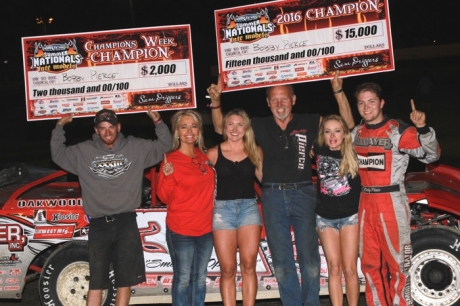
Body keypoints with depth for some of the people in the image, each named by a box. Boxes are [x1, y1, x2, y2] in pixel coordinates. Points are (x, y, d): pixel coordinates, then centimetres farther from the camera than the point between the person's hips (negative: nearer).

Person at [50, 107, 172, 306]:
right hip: (98, 225, 0)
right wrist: (59, 127, 5)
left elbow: (165, 146, 11)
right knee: (96, 283, 3)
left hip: (126, 223, 0)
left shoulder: (136, 148, 5)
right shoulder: (83, 151, 7)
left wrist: (158, 122, -4)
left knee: (125, 280, 8)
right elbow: (58, 155, 17)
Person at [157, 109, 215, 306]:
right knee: (183, 279, 0)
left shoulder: (204, 157, 6)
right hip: (180, 230, -6)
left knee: (200, 278, 15)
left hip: (206, 228, 6)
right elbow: (165, 197, -13)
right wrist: (167, 176, -29)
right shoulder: (171, 160, -11)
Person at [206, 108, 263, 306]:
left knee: (248, 265, -5)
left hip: (249, 207, 1)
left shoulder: (255, 151, 7)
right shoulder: (214, 153, 3)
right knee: (227, 269, 0)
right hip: (223, 209, -1)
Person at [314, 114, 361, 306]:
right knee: (334, 268, 3)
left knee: (349, 269, -1)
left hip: (350, 216, -2)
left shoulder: (353, 154, -7)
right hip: (325, 217, 2)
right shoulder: (319, 151, 0)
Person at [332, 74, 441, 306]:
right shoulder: (356, 133, 8)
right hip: (365, 203, 6)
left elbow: (431, 155, -14)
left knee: (397, 261, -2)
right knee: (370, 263, 13)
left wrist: (422, 128, -31)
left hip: (392, 203, -6)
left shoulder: (398, 130, -9)